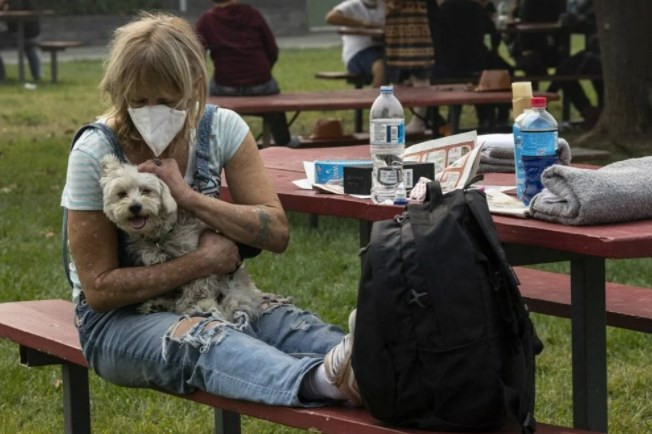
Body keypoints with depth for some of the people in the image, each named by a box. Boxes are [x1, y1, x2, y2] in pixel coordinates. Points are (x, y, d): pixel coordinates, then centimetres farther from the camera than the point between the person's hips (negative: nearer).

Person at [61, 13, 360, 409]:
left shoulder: (221, 128, -4)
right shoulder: (95, 153, -14)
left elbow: (277, 232, -9)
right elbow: (99, 288, -13)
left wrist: (188, 197, -20)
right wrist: (204, 261, -18)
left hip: (211, 300, 4)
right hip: (119, 317, -4)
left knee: (283, 320, -28)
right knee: (201, 337, -37)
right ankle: (326, 379, -66)